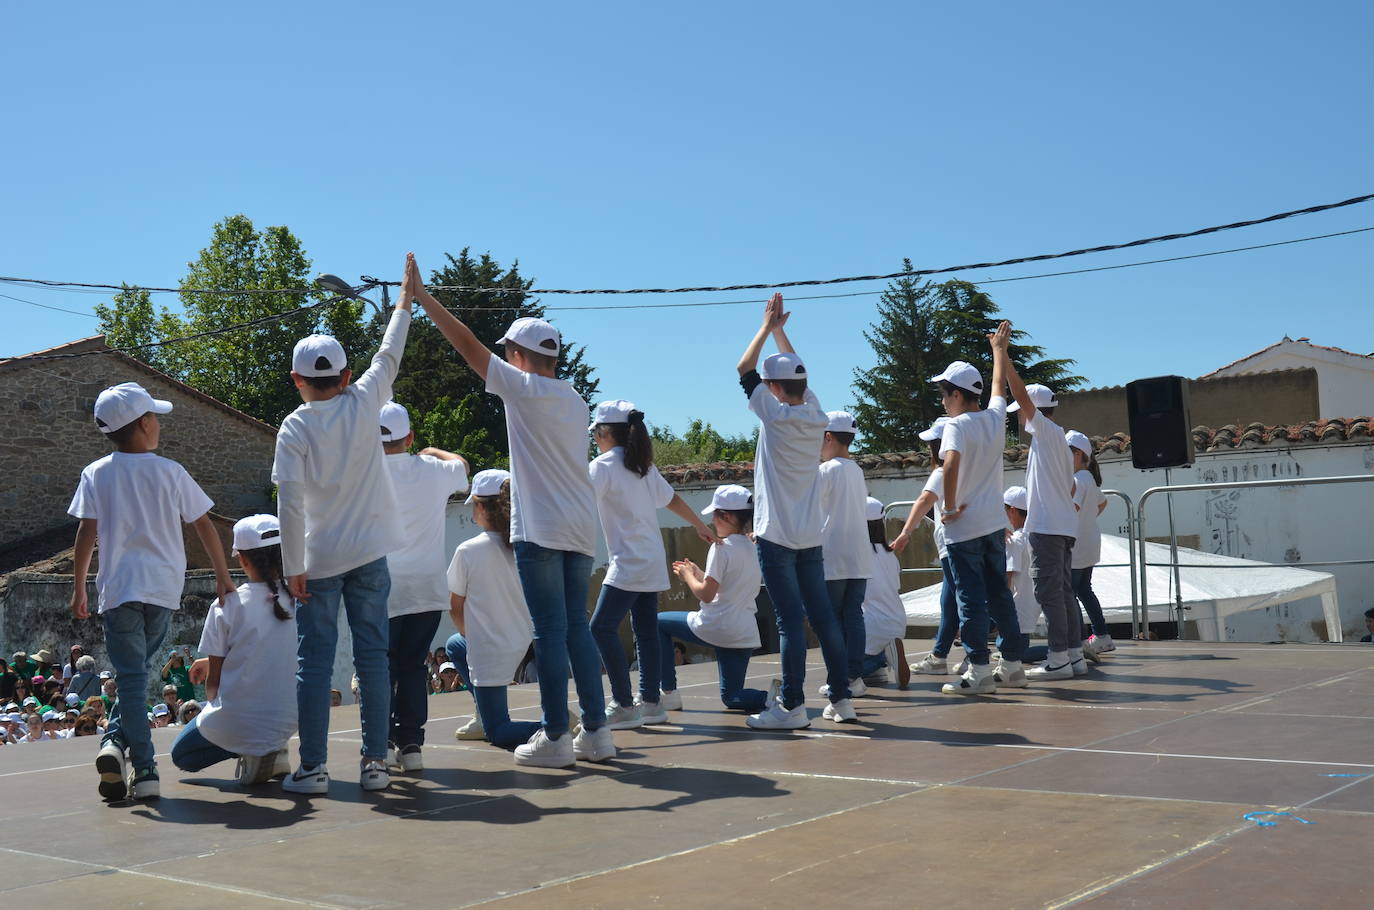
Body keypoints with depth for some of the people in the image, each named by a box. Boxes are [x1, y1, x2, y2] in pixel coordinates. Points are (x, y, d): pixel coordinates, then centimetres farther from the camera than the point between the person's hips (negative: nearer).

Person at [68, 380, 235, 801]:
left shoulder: (96, 474, 2)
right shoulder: (171, 471, 2)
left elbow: (87, 533, -1)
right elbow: (204, 526, 4)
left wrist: (78, 588, 7)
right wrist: (223, 577, 12)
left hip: (119, 588, -1)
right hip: (164, 587, 1)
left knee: (131, 676, 0)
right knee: (137, 670, 18)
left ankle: (144, 771, -7)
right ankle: (116, 740, 2)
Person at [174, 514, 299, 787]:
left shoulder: (227, 605, -11)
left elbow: (212, 683, -4)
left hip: (237, 722, -4)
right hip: (288, 721, 4)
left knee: (181, 755, 27)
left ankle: (250, 753, -4)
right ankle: (273, 750, 10)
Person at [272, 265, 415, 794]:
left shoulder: (295, 427, -7)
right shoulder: (364, 404, -2)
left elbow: (290, 503, -13)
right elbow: (388, 357, 14)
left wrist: (292, 567, -6)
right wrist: (405, 300, 27)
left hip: (318, 561, -2)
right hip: (369, 554, 2)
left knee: (314, 662, 3)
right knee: (373, 657, 6)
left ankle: (312, 767, 3)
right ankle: (375, 762, 8)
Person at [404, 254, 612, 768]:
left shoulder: (525, 388, -6)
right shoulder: (575, 401, 15)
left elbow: (467, 345, -5)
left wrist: (422, 296, 2)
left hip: (540, 530, -7)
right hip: (581, 530, 7)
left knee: (550, 632, -4)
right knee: (577, 628, 10)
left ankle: (555, 739, 0)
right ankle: (596, 733, 11)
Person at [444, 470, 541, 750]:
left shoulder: (468, 551, -17)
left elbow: (456, 609, -6)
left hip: (489, 653, -7)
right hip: (522, 647, 7)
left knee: (497, 732, 7)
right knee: (454, 645, 34)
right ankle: (484, 716, 30)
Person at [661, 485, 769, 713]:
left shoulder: (721, 547, -13)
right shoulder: (753, 547, 11)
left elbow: (706, 594, -15)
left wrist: (687, 576, 3)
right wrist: (698, 573, 20)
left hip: (716, 629, -7)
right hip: (746, 635, 7)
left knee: (660, 623, 15)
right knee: (732, 698, 17)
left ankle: (669, 693, 11)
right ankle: (769, 698, -15)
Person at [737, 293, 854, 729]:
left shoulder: (776, 415, -11)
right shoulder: (816, 415, 6)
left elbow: (744, 370, 0)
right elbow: (795, 372, 23)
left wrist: (767, 327, 10)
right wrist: (780, 330, 29)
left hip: (776, 537, -6)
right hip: (811, 537, 6)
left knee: (790, 619, -7)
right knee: (823, 616, 9)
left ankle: (792, 706, -5)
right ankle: (841, 698, 12)